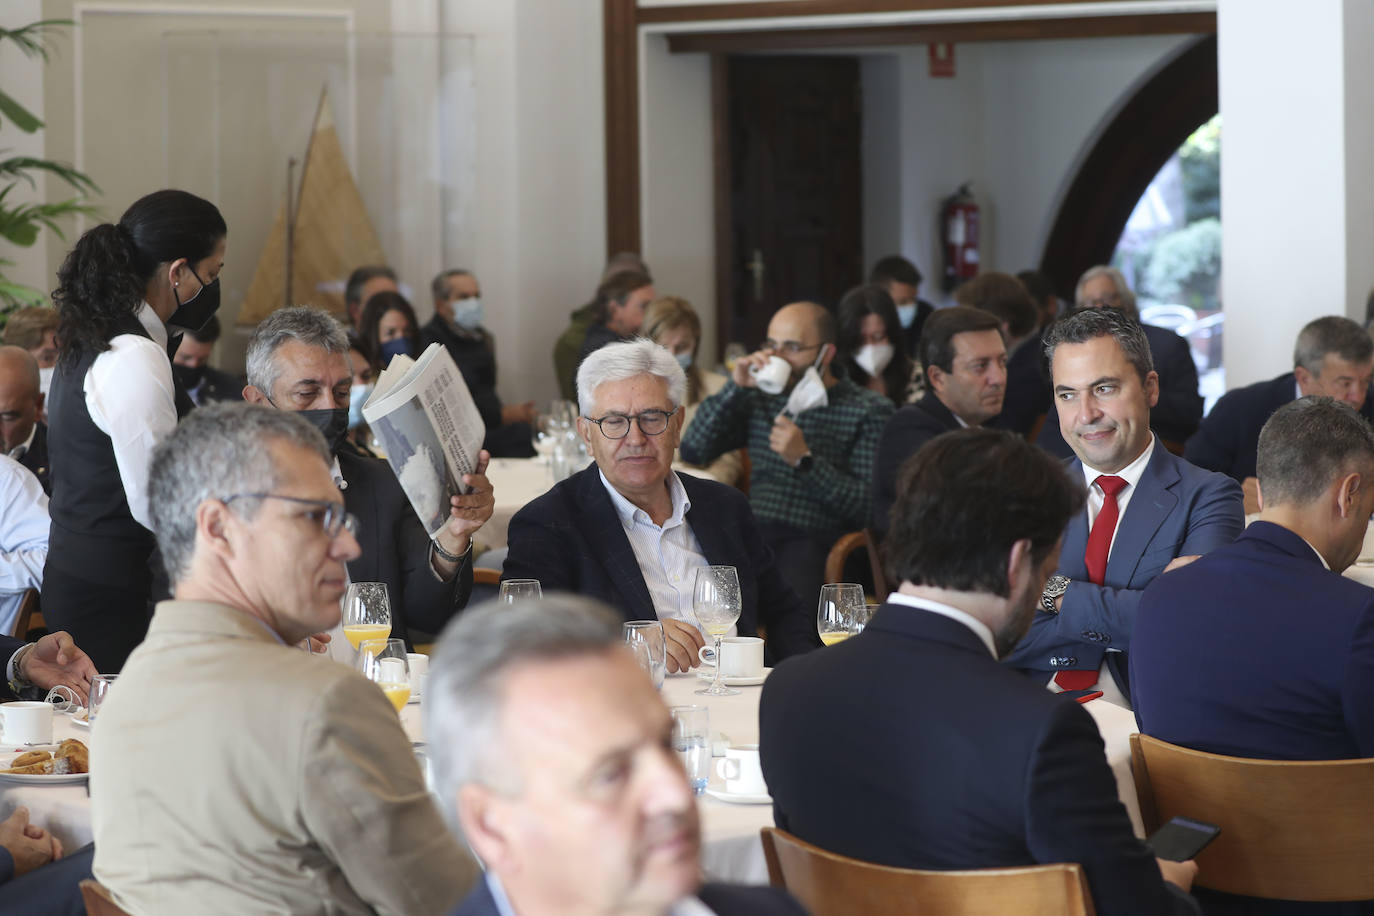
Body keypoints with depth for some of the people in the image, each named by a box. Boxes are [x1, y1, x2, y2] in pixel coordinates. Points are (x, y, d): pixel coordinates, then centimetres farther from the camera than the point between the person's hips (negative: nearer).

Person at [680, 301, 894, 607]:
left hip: (816, 539, -4)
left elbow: (869, 507, -5)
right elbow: (693, 450, 10)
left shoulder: (869, 410, 5)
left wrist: (805, 460, -13)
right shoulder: (760, 397, 19)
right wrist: (736, 387, 2)